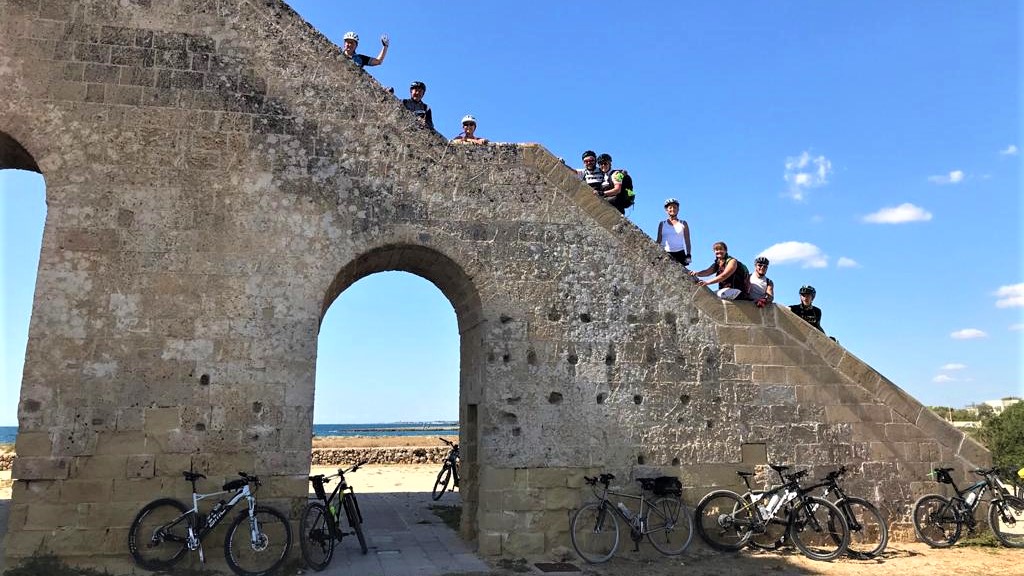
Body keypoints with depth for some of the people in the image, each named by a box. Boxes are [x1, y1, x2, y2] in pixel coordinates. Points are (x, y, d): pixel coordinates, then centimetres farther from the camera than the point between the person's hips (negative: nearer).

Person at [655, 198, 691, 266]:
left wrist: (688, 255, -1)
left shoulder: (683, 224, 12)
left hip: (680, 254, 0)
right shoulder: (662, 224, 13)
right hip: (666, 254, 0)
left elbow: (687, 241, 9)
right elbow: (658, 241, 14)